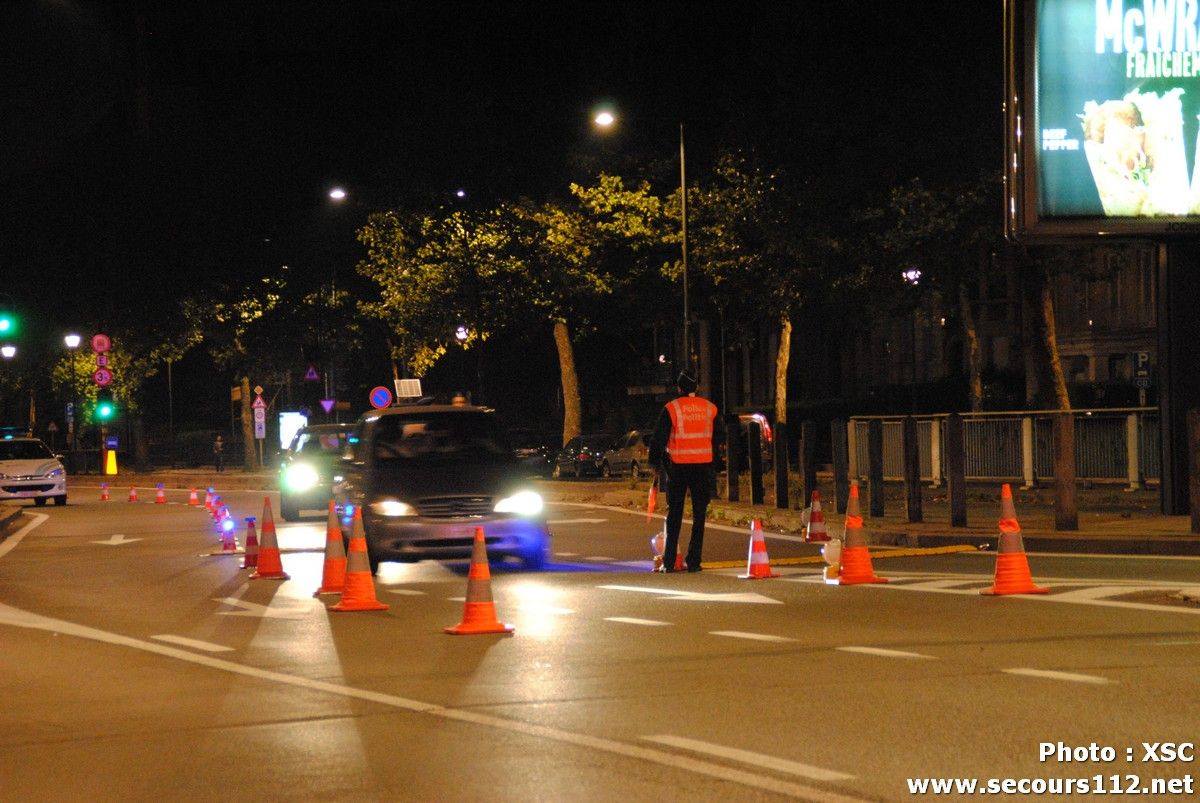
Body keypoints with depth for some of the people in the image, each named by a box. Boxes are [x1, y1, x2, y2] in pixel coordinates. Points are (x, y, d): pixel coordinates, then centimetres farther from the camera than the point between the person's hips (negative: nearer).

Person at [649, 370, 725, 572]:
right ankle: (693, 561, 4)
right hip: (703, 465, 1)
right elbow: (720, 437, 11)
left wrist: (656, 465, 5)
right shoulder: (710, 408, 4)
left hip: (678, 466, -1)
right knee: (699, 514, 8)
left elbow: (658, 439, -5)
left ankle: (668, 562, 2)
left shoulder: (671, 408, -5)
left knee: (674, 513, 6)